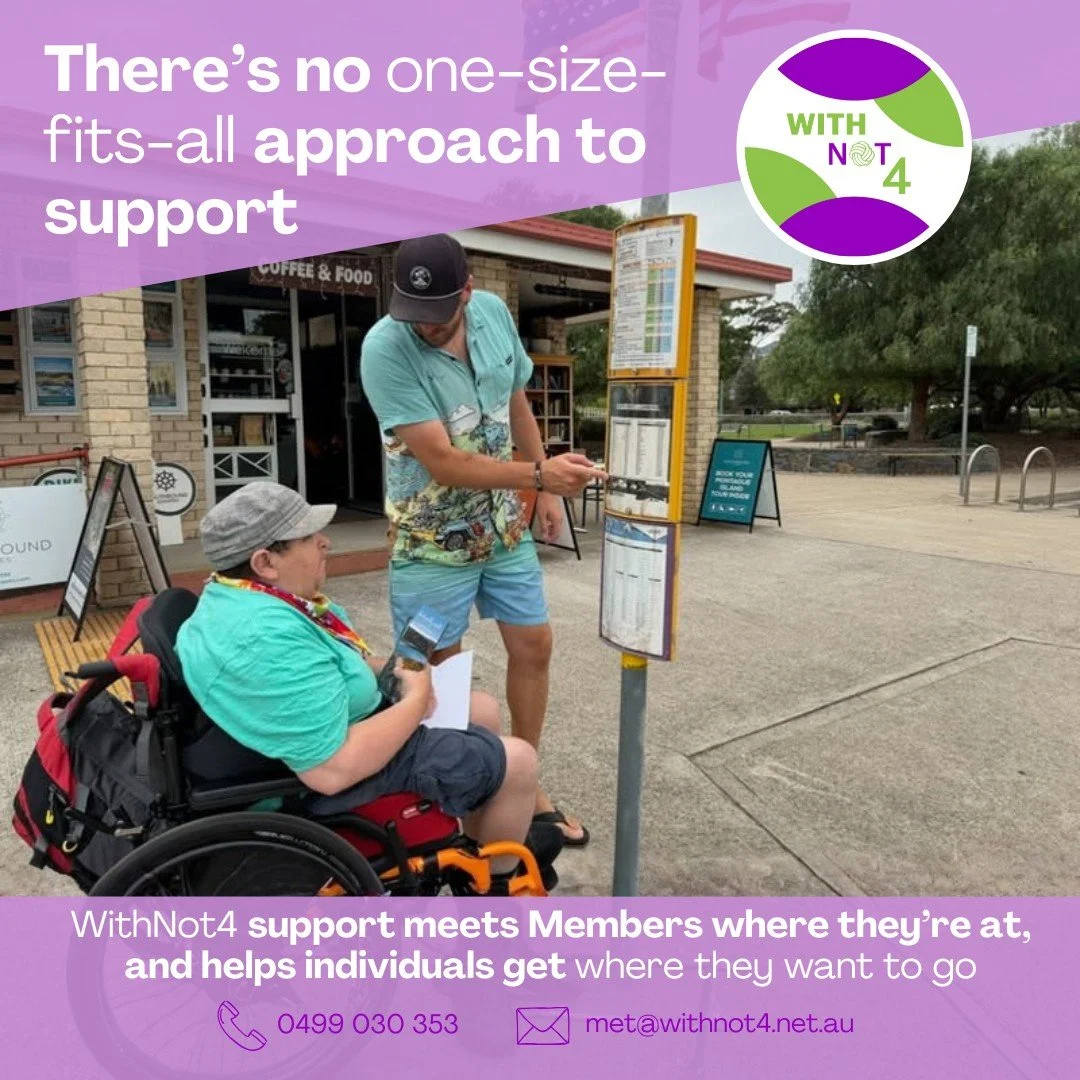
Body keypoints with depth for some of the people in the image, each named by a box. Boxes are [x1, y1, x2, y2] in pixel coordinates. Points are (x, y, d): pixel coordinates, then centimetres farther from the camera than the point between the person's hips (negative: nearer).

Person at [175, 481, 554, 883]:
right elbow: (334, 769, -34)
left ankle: (480, 848, 34)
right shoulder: (269, 640, -34)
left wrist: (388, 672, -2)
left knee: (482, 710, 18)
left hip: (340, 722, 10)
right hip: (348, 768, -10)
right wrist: (415, 699, -21)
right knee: (516, 761, -3)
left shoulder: (238, 593, -1)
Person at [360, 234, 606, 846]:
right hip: (433, 541, -5)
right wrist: (540, 473, -35)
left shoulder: (494, 313, -5)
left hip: (505, 524, 6)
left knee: (534, 645, 12)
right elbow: (442, 462, -28)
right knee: (434, 672, 5)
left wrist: (545, 491, 9)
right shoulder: (385, 349, -23)